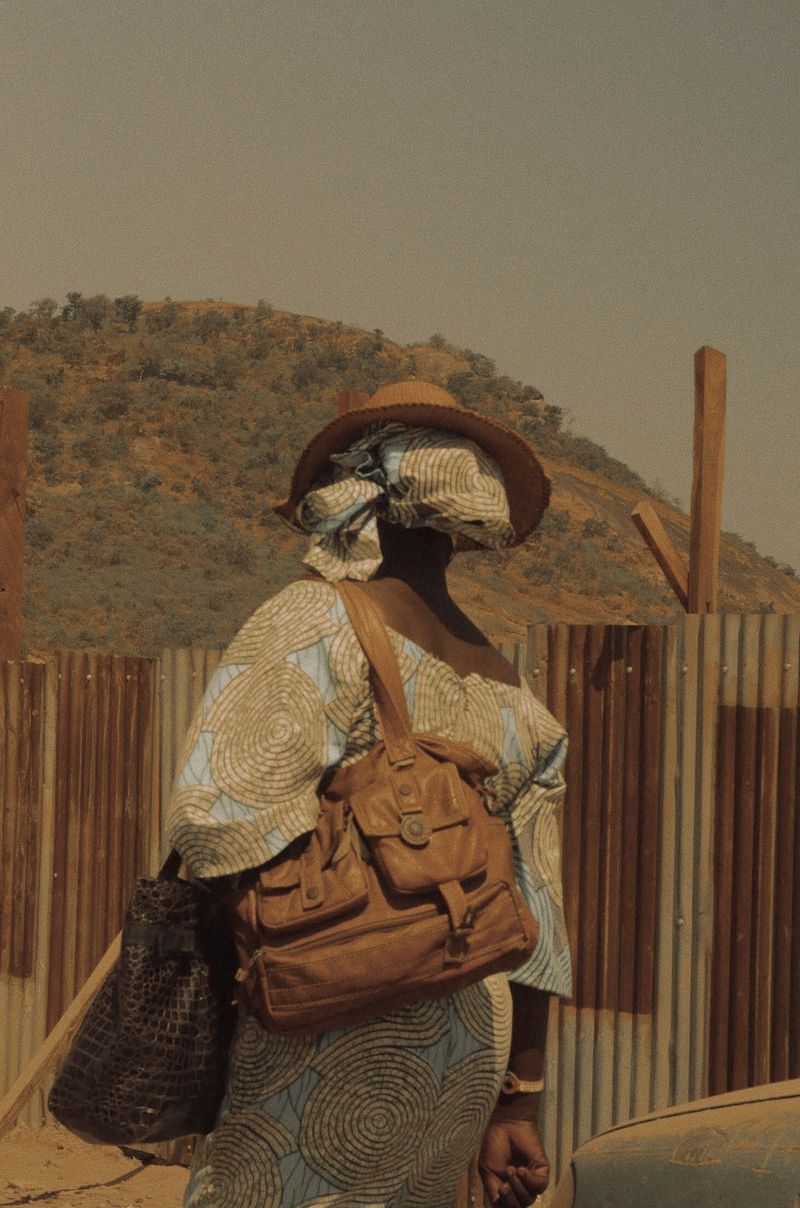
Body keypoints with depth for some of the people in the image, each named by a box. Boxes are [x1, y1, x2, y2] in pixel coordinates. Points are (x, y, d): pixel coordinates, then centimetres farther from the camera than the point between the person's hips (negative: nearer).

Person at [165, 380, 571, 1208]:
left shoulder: (313, 626, -9)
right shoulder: (502, 689, 14)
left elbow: (212, 814, -21)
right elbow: (534, 922, 15)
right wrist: (518, 1104, 19)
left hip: (338, 1052, -7)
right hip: (472, 1053, 8)